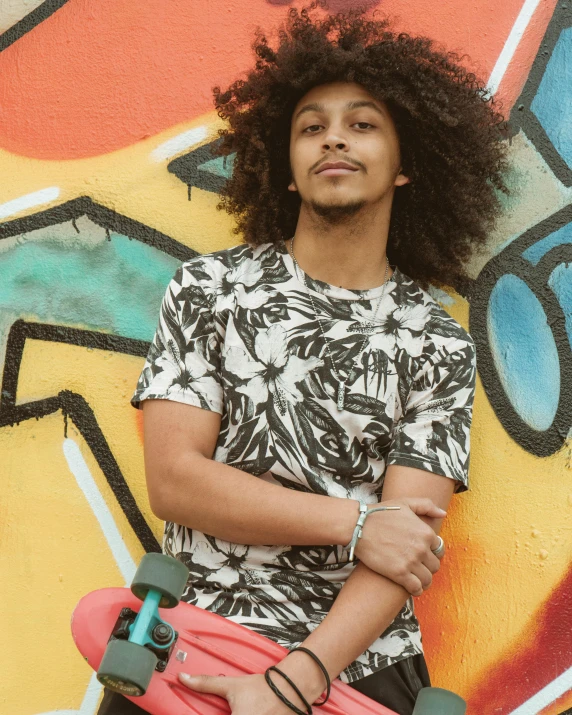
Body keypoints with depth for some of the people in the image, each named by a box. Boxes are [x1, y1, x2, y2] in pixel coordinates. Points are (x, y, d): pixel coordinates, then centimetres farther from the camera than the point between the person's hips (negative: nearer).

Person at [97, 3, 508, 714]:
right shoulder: (208, 288, 1)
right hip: (196, 642, 0)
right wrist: (356, 523, -12)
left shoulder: (440, 346, 0)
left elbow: (407, 545, -7)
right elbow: (173, 480, -6)